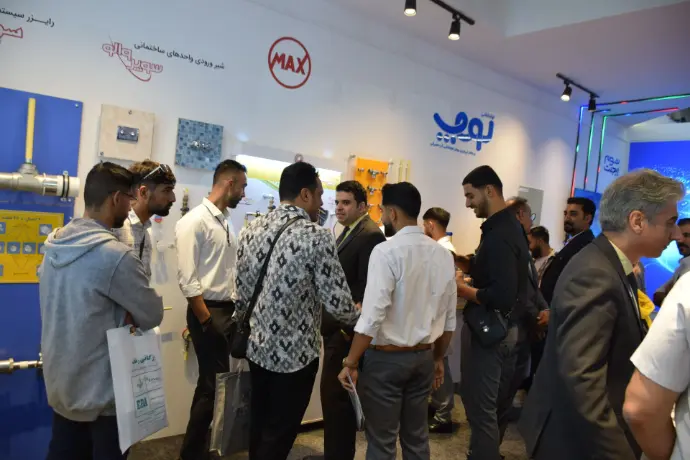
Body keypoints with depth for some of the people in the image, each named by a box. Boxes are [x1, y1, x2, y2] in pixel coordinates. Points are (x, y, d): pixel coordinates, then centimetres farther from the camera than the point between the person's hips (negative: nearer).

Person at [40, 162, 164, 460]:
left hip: (59, 384, 7)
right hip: (101, 390, -7)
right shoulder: (116, 256, -26)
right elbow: (153, 316, -16)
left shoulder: (54, 245, -1)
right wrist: (128, 313, 3)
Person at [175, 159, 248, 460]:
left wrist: (235, 308, 11)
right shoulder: (194, 221, -13)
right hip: (208, 311, -8)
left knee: (217, 382, 16)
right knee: (213, 384, 0)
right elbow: (187, 280, -17)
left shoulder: (226, 221, 11)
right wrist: (207, 321, -16)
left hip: (228, 310, 8)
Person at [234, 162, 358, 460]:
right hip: (294, 353, -6)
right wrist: (359, 317, 3)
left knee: (260, 426, 23)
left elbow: (242, 294, 7)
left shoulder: (251, 230, 1)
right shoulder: (316, 236, -18)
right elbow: (338, 304, -18)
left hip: (257, 347, 7)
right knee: (279, 433, 11)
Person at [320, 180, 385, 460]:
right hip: (335, 327, 10)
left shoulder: (370, 236, -16)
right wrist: (327, 320, 13)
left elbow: (366, 290, -22)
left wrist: (347, 327, -22)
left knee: (335, 395, -2)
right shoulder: (347, 233, 15)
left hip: (346, 329, -10)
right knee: (335, 394, 18)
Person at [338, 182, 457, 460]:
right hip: (424, 357, 6)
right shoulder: (443, 254, 2)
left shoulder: (386, 251, -17)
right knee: (417, 437, 19)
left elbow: (372, 317, -22)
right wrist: (438, 358, 20)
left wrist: (350, 363, -13)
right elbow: (448, 317, 8)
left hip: (386, 358, -6)